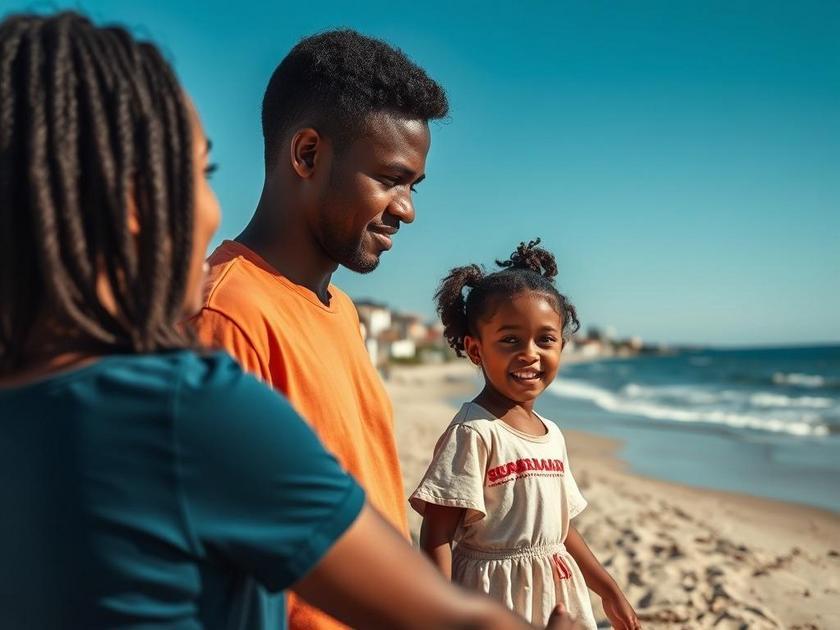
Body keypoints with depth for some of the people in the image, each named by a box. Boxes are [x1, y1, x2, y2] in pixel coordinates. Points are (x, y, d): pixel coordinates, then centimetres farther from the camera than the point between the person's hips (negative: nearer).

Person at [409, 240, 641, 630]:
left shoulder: (552, 434, 6)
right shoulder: (473, 431, -17)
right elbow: (437, 537, -18)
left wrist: (610, 592, 19)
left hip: (557, 594, 7)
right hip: (495, 597, -7)